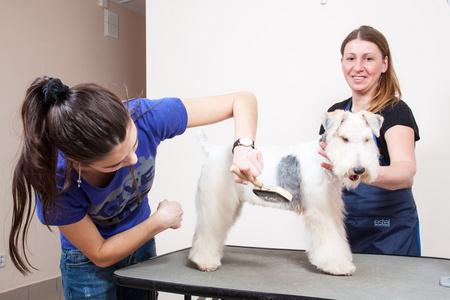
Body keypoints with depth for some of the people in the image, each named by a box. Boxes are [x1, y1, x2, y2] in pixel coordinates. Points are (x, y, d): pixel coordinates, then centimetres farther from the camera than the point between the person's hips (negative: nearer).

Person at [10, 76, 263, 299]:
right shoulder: (56, 182, -34)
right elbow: (100, 255, -19)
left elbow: (243, 100, -26)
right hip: (90, 264, -3)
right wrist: (160, 222, -21)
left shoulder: (145, 117, -32)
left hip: (142, 247, 3)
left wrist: (243, 145, -44)